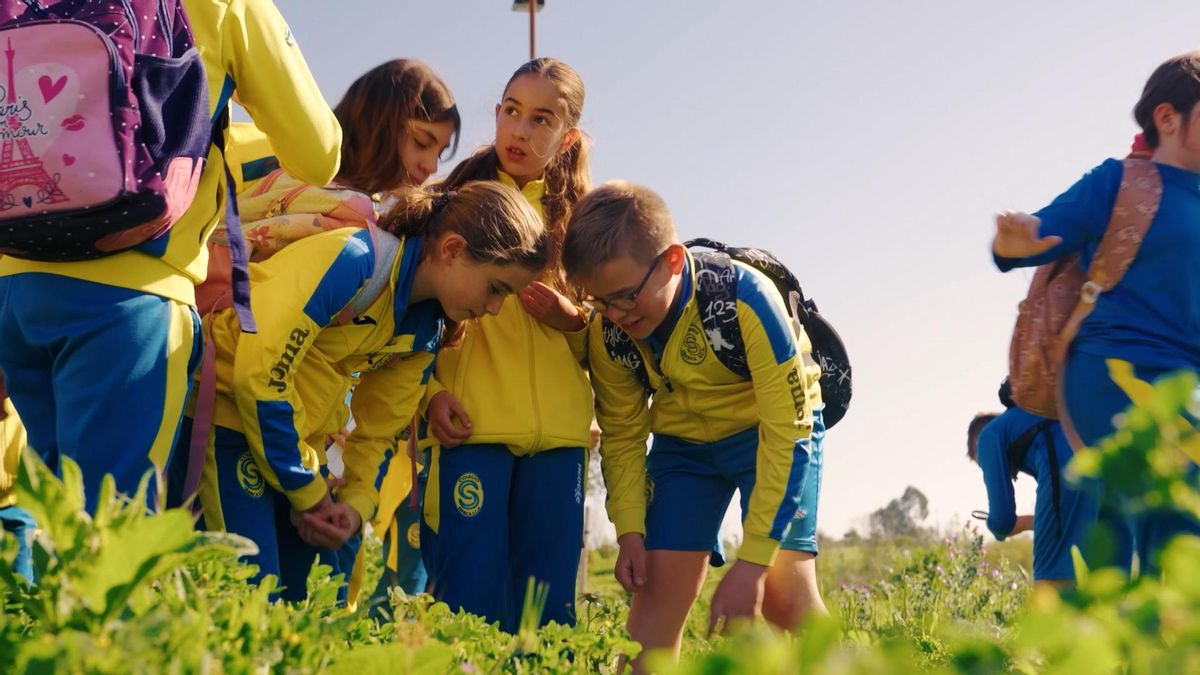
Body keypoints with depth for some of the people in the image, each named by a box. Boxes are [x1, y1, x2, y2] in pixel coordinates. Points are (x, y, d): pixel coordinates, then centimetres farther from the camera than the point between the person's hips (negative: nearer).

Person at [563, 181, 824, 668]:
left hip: (771, 430, -4)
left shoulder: (742, 296, -34)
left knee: (781, 587, -19)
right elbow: (622, 436, 0)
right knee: (658, 590, -6)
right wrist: (630, 530, -12)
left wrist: (752, 561, -31)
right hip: (682, 443, 4)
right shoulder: (608, 334, -19)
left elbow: (786, 430, -30)